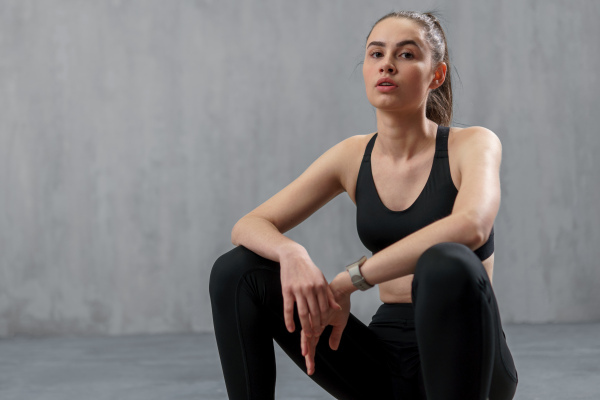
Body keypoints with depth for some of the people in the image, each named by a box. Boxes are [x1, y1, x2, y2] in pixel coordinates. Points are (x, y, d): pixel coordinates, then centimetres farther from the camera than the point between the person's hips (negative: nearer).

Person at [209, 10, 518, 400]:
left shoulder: (472, 144, -9)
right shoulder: (353, 156, 4)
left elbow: (471, 225, -32)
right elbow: (248, 226, 0)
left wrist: (348, 282, -32)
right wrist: (291, 253, -25)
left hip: (463, 357, -4)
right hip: (387, 356, 4)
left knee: (449, 265, -38)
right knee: (237, 272, -9)